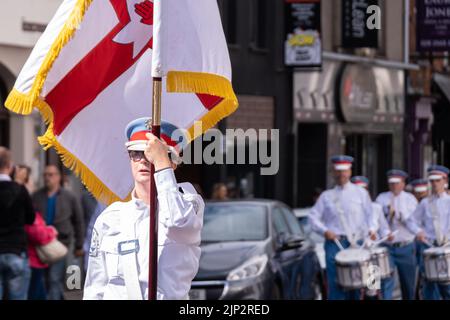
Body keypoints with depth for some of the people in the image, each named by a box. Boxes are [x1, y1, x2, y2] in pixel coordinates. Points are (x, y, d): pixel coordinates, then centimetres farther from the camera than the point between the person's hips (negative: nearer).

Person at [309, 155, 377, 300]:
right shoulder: (326, 196, 14)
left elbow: (370, 215, 8)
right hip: (334, 243, 0)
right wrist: (325, 231, -5)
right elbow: (314, 216, 11)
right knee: (335, 284, -8)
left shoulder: (361, 193, 12)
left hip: (356, 243, 0)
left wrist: (371, 230, -12)